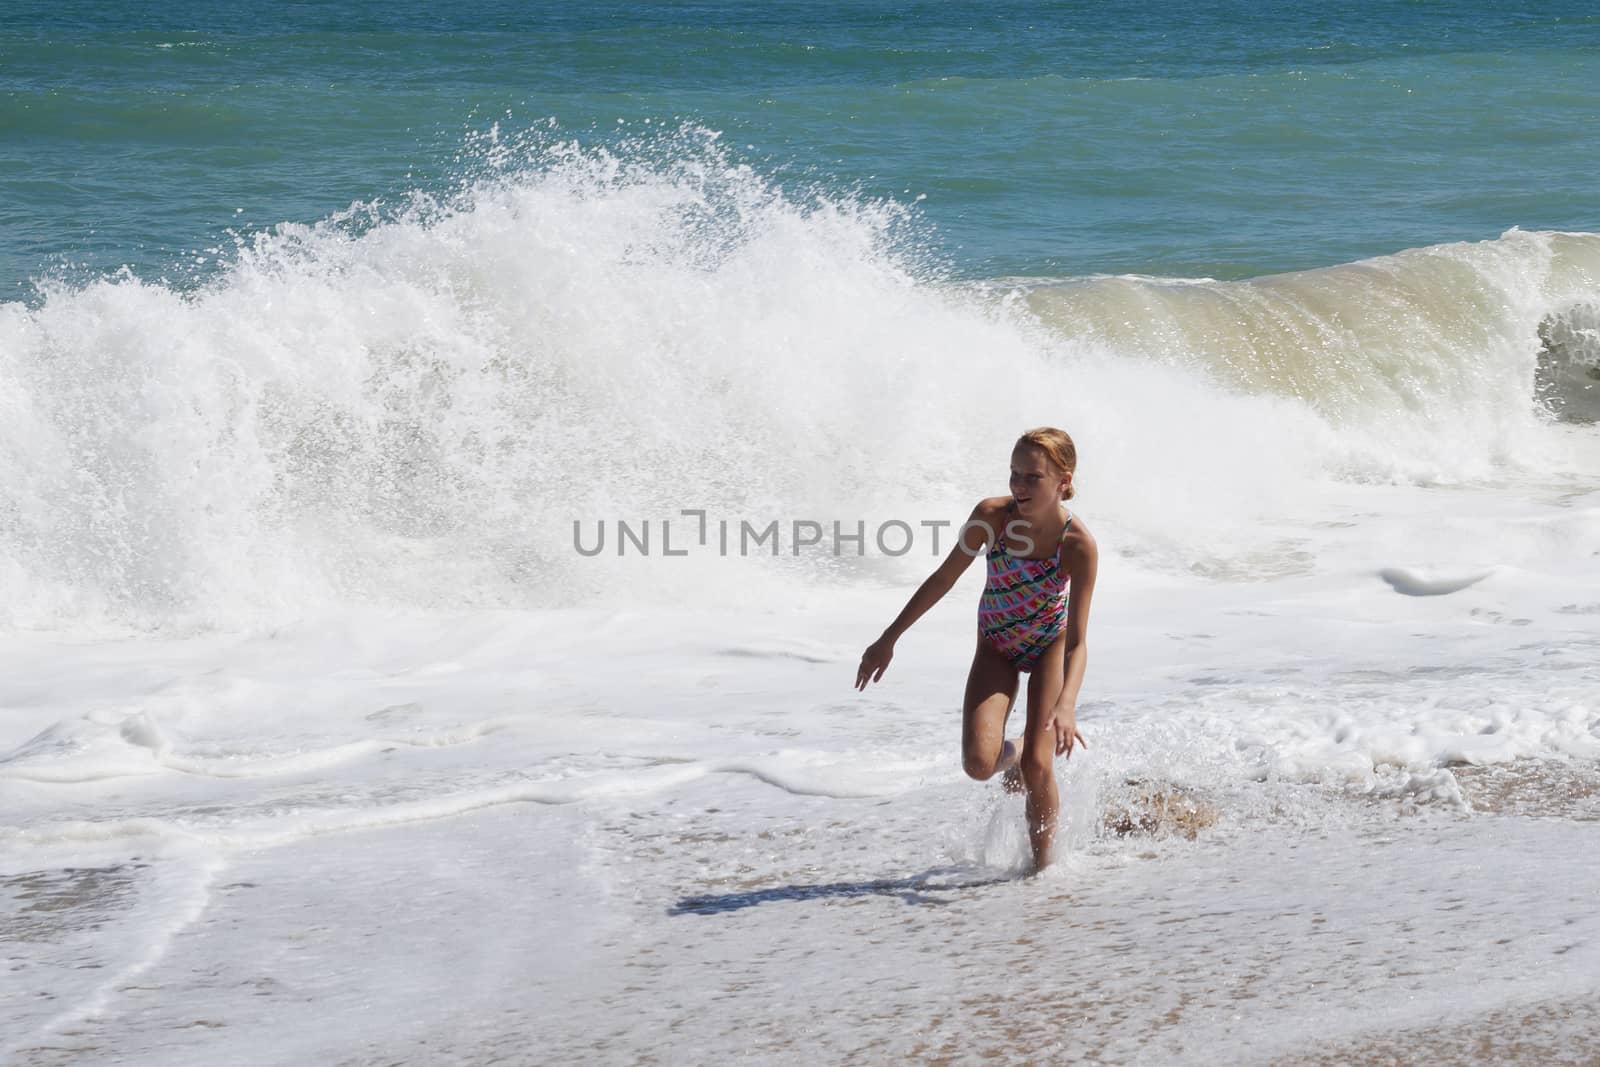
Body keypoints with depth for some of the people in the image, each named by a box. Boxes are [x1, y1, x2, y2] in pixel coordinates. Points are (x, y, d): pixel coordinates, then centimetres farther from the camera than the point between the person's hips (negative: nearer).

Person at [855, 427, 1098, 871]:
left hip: (1051, 644, -2)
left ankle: (1043, 861, 14)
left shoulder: (1078, 544, -31)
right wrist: (889, 639, -8)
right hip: (997, 644, 2)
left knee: (1038, 764, -10)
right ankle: (1011, 754, 22)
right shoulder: (992, 515, -26)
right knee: (979, 763, -16)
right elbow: (943, 579, -12)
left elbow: (1077, 642, -30)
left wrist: (1066, 706, -46)